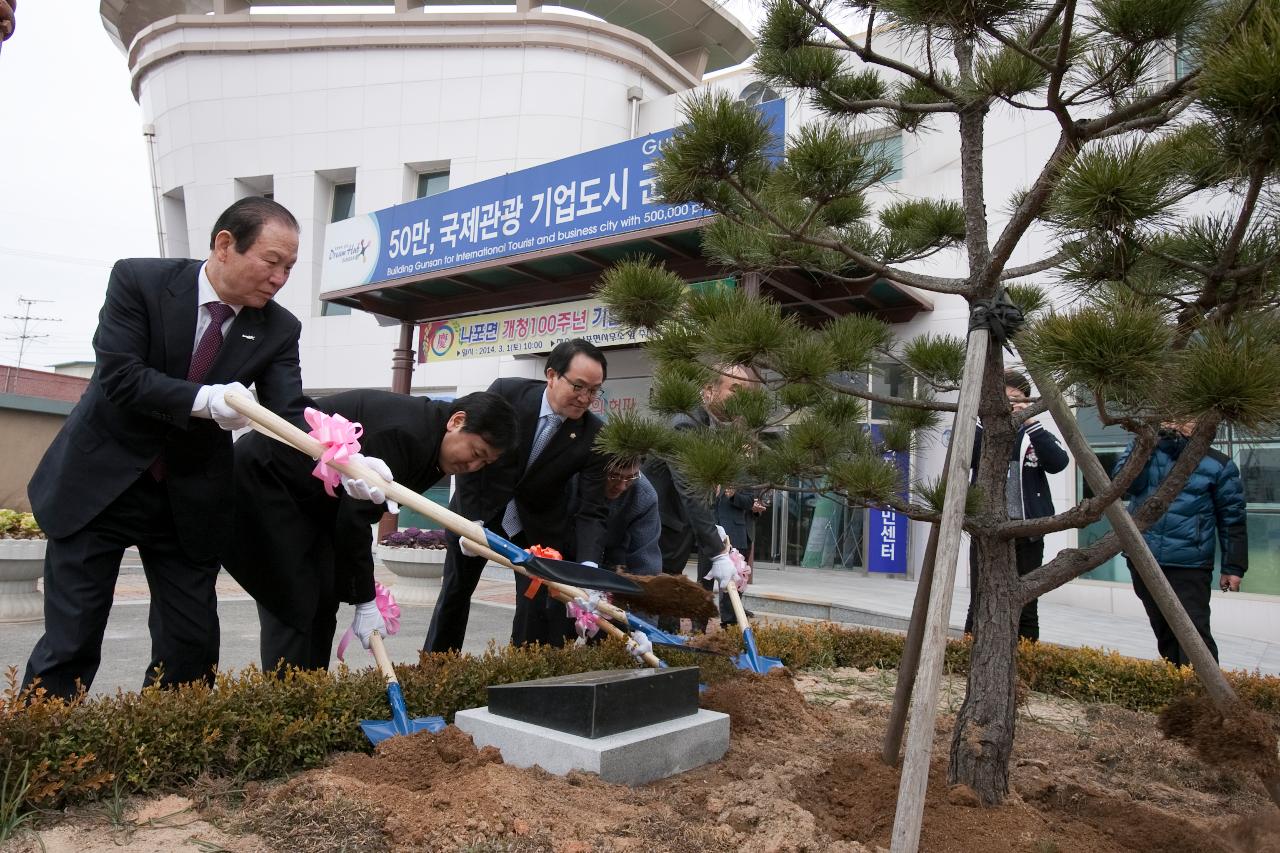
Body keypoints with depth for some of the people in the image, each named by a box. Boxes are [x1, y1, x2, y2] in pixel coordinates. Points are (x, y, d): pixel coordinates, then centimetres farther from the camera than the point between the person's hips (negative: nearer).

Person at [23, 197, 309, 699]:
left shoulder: (279, 330, -6)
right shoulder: (138, 280, -11)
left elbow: (289, 417, -15)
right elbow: (119, 375, -19)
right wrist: (204, 399, -33)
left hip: (190, 500, 3)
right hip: (100, 481, -2)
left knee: (192, 648, 5)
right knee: (70, 644, 3)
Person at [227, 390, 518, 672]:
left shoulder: (428, 444, 2)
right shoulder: (402, 434, -28)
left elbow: (363, 511, 6)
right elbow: (354, 516, -27)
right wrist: (365, 603, -20)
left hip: (305, 501, 9)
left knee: (323, 604, 5)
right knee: (294, 605, -12)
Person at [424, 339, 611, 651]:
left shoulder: (594, 435, -21)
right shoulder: (505, 393, -23)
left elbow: (592, 511, -21)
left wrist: (589, 568, -37)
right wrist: (470, 520, -17)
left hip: (540, 526, 0)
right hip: (478, 511, 0)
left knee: (537, 608, -8)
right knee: (455, 593, 15)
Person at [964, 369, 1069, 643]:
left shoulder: (1036, 436, 12)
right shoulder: (982, 434, 10)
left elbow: (1058, 463, -8)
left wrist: (1031, 422, -14)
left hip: (1027, 534, 1)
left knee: (1026, 611, 7)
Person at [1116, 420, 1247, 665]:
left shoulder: (1218, 465, 1)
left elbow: (1232, 518, 2)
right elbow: (1125, 483, -13)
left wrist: (1233, 567, -2)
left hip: (1189, 566, -3)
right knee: (1163, 632, 16)